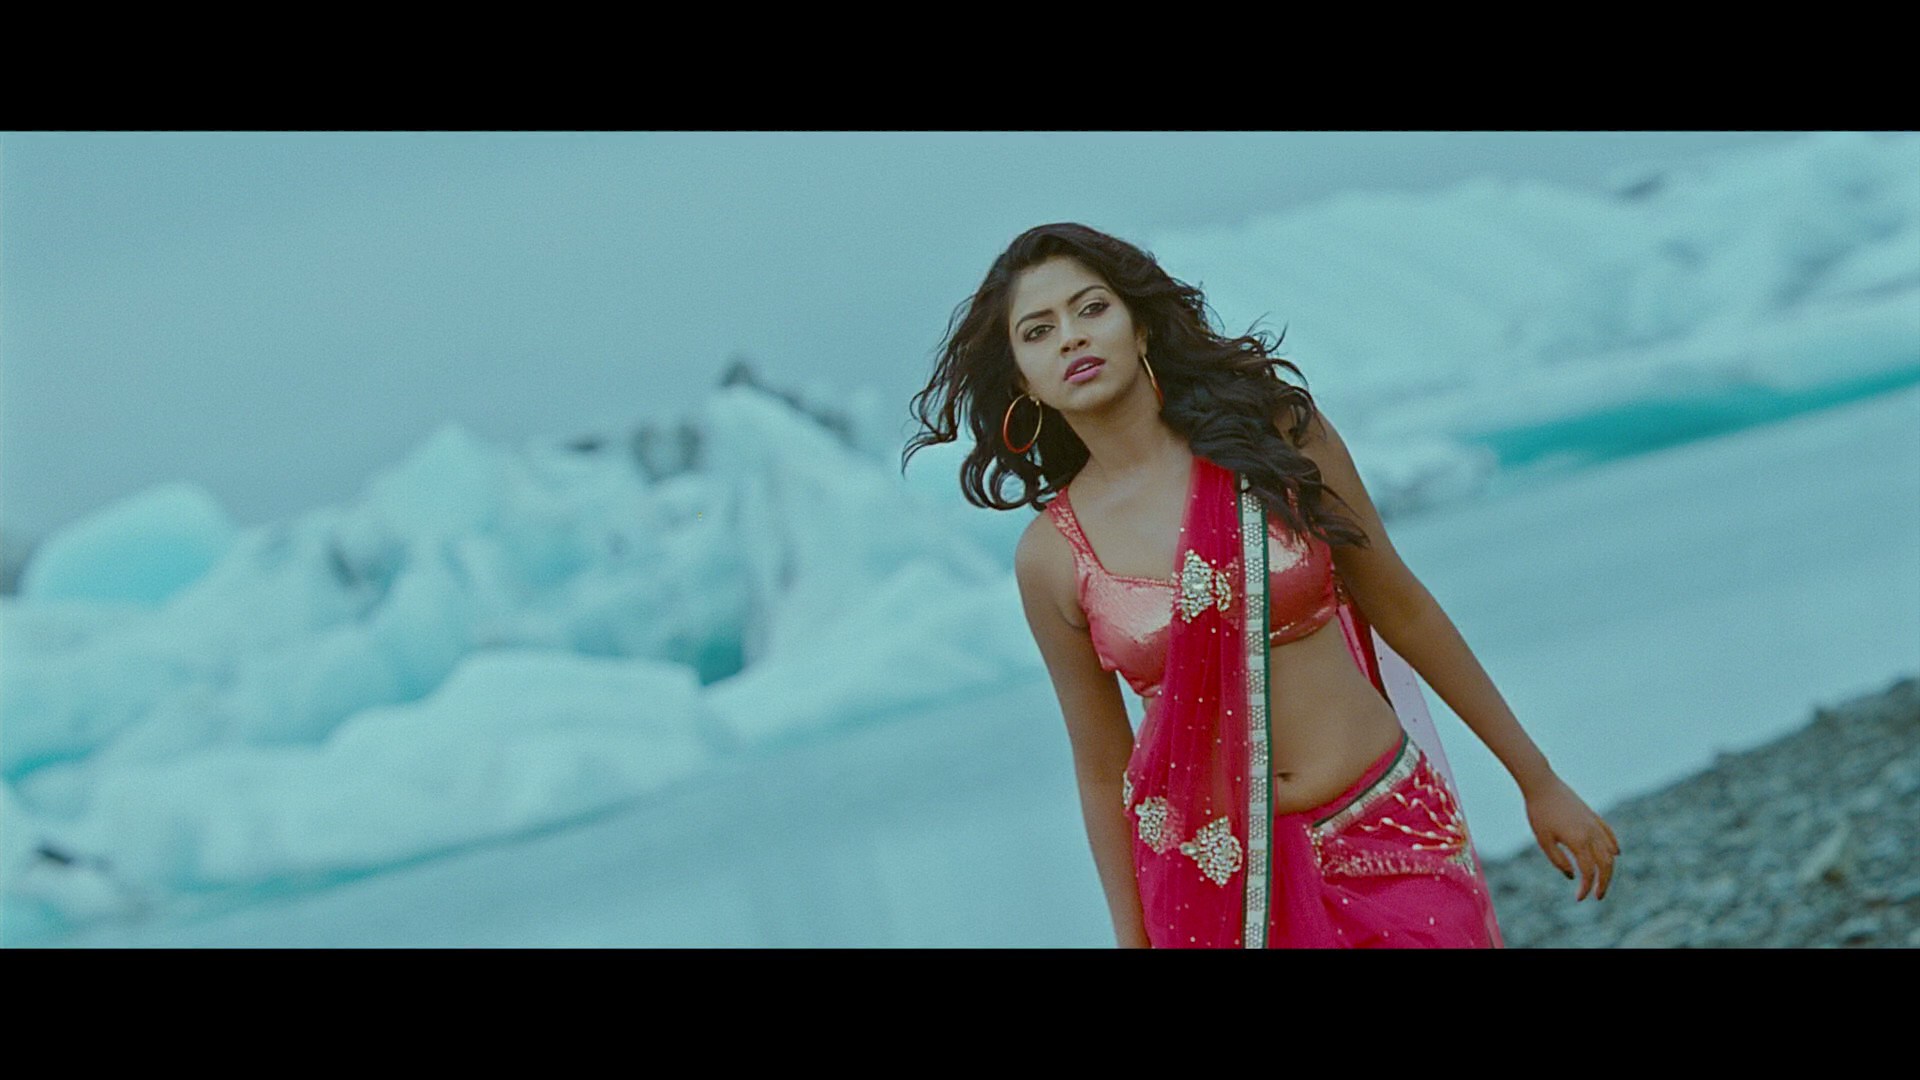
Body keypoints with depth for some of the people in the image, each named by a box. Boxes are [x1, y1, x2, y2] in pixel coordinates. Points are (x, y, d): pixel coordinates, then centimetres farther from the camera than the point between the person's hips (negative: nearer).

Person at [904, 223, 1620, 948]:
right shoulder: (1052, 556, -5)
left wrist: (1538, 781, 9)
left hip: (1390, 835, 0)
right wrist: (1132, 939, 8)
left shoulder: (1275, 429, -5)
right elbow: (1100, 768, 4)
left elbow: (1401, 609, 4)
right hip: (1217, 883, 0)